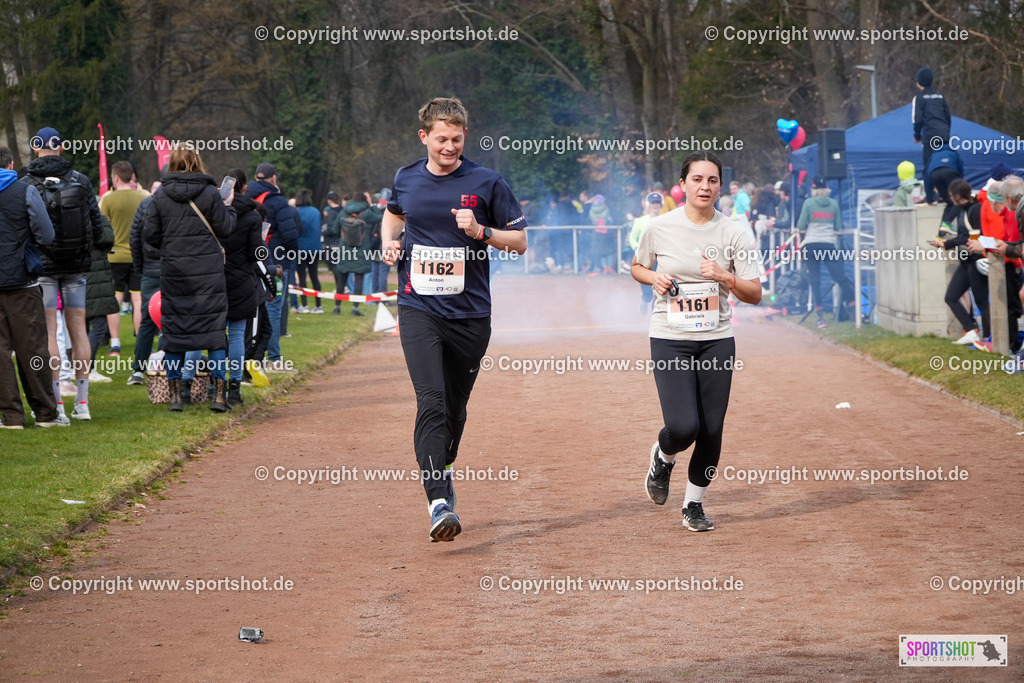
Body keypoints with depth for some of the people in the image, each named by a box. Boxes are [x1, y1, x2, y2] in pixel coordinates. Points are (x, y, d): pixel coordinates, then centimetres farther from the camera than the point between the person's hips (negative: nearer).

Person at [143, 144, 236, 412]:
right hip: (208, 272, -1)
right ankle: (220, 394, -1)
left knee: (174, 329, 9)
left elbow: (150, 234, 1)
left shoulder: (161, 196, -1)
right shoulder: (210, 193, -6)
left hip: (173, 272, 1)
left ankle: (175, 393, 9)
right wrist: (228, 207, 15)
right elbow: (224, 229, -2)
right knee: (214, 328, 3)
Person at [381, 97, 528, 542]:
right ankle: (438, 502, -25)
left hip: (470, 313, 0)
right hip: (418, 309, 0)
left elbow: (519, 241, 4)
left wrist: (481, 232, -13)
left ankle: (443, 476, 38)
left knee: (455, 407, 11)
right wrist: (389, 242, 9)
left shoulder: (486, 183, 0)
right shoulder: (406, 180, 7)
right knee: (431, 403, -17)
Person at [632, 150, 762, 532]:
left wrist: (725, 277, -20)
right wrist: (654, 277, -6)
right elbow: (637, 267, 16)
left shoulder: (732, 232, -1)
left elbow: (755, 295, -2)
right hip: (670, 339, -2)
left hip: (717, 340, 2)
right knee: (683, 427, -16)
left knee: (711, 431, 1)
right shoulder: (660, 228, -3)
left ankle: (694, 504, 22)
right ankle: (663, 457, 20)